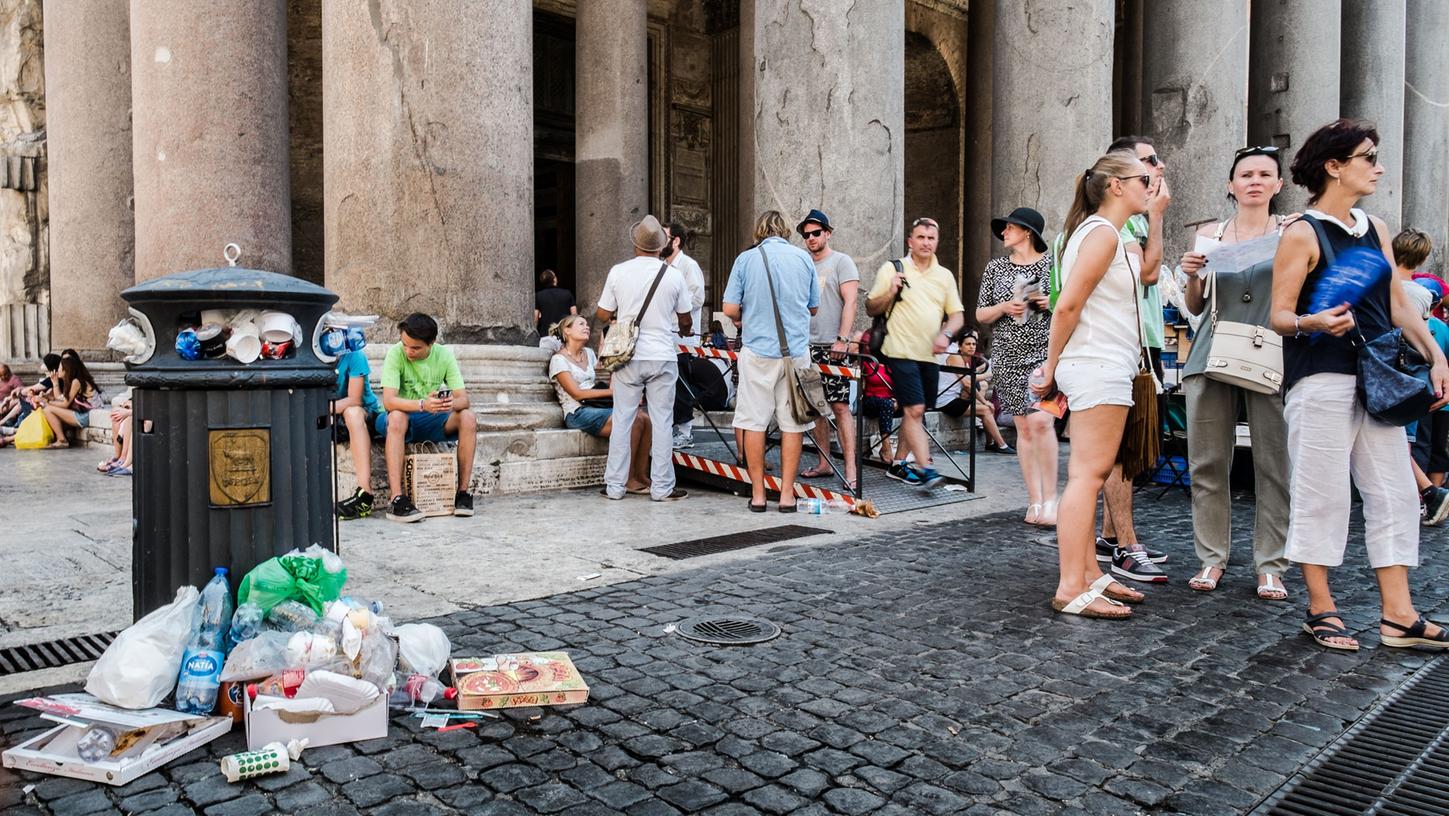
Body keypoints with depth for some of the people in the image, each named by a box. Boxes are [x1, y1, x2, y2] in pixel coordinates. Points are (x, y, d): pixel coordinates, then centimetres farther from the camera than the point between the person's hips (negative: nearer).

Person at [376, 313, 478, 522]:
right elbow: (388, 401, -27)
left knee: (468, 418, -24)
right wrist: (423, 405, -44)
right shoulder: (396, 354, -16)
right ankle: (396, 499, -40)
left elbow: (463, 399, -13)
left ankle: (463, 491, -19)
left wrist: (451, 403, -38)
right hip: (404, 417, -2)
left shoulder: (444, 355, -8)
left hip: (432, 421, 3)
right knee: (396, 418, -37)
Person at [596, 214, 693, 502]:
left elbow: (603, 315, 2)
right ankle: (662, 487, 9)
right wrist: (684, 331, 31)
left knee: (622, 420, 8)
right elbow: (685, 320, 8)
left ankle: (615, 486, 12)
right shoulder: (673, 275, -3)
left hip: (628, 356, 1)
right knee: (661, 423, 5)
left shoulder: (618, 272, -3)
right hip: (663, 356, -1)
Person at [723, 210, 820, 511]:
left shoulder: (746, 259, 0)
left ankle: (758, 494, 9)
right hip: (796, 350, 1)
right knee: (793, 423, 6)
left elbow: (730, 309, -4)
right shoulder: (804, 258, 6)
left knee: (754, 422, 6)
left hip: (758, 350, -1)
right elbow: (814, 307, 15)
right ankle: (787, 493, 8)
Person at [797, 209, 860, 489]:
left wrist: (842, 339, -17)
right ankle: (824, 463, 17)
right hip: (807, 345, 6)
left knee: (840, 406, -10)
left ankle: (850, 470, -11)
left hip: (833, 347, -6)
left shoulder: (841, 262, 0)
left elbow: (850, 302, -8)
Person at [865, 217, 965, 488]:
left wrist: (945, 334, -8)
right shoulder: (891, 269, 1)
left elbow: (957, 315, 12)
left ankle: (898, 464, 23)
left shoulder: (945, 275, 13)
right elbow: (871, 309, 2)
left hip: (929, 354, 5)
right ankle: (925, 468, -15)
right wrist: (891, 292, -15)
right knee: (914, 409, -14)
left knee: (914, 411, 11)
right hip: (901, 351, -5)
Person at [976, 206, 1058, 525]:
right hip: (1008, 355, 3)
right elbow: (981, 315, 11)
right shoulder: (995, 267, 12)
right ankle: (1035, 502, 8)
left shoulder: (1052, 263, 4)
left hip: (1045, 352, -3)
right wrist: (1005, 307, -7)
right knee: (1023, 427, 2)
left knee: (1040, 420, -18)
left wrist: (1053, 303, -9)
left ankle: (1050, 499, -8)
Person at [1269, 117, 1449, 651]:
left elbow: (1398, 305, 18)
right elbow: (1280, 315, -9)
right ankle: (1321, 610, 10)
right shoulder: (1303, 233, -5)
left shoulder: (1376, 230, 16)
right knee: (1322, 494, -2)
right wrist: (1314, 322, -29)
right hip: (1321, 381, -7)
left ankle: (1398, 616, 13)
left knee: (1393, 492, 6)